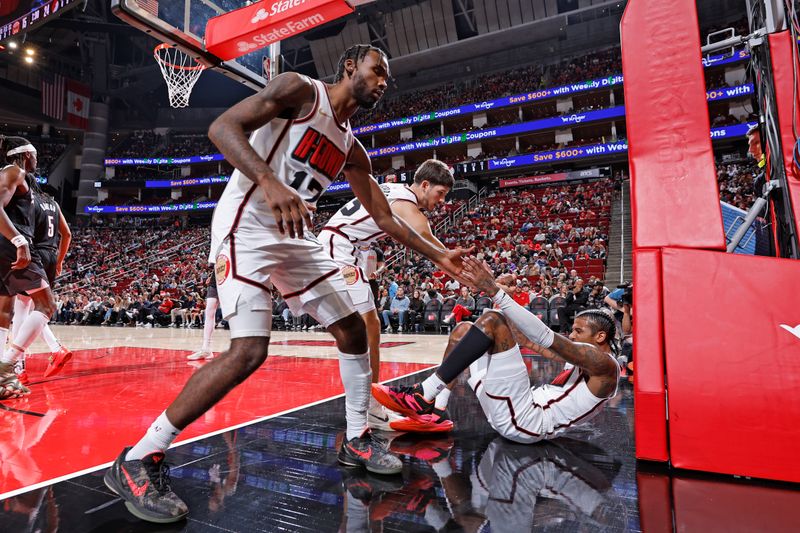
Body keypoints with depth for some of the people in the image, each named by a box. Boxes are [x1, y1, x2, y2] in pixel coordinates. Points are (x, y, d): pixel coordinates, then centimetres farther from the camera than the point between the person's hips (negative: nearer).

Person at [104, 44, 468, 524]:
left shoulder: (351, 147, 15)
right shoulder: (298, 89, -4)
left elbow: (385, 217, 18)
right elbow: (222, 127, -16)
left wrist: (438, 256, 16)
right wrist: (269, 182, -34)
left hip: (297, 235, 8)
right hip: (248, 224, -8)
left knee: (353, 330, 6)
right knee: (249, 351, -19)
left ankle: (357, 440, 21)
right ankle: (137, 461, -2)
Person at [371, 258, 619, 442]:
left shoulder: (605, 365, -2)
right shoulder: (584, 360, 26)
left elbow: (547, 338, -17)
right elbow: (534, 343, 20)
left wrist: (496, 292, -22)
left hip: (523, 421, -10)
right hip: (517, 411, 10)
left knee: (491, 320, -20)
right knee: (464, 329, 9)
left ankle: (423, 397, -20)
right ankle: (436, 410, 0)